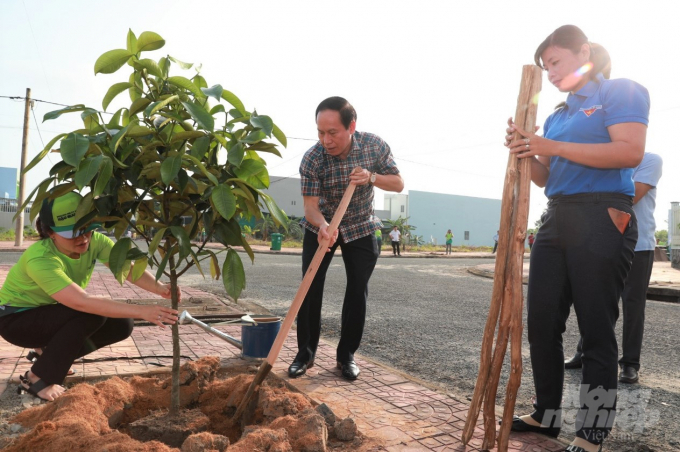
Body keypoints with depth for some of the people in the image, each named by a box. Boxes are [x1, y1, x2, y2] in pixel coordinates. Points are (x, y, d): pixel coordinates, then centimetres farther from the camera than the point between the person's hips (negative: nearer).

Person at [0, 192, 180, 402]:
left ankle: (50, 351, 10)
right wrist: (142, 311, -52)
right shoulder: (40, 259, -36)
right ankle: (37, 378, -13)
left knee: (121, 325, -9)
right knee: (91, 315, -31)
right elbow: (83, 302, -46)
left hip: (53, 313, 7)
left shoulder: (94, 241, -17)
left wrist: (159, 287, -49)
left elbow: (128, 268, -28)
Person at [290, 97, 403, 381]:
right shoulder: (312, 159, -25)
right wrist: (322, 226, -48)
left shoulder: (375, 146, -19)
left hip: (361, 228, 1)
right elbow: (310, 205, -26)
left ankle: (347, 356, 15)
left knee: (357, 292, 1)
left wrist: (372, 177, -29)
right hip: (320, 226, -1)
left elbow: (398, 184, -9)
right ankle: (305, 353, 10)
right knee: (310, 289, -6)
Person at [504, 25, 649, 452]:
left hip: (602, 219, -7)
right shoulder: (556, 117, 19)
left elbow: (630, 152, -17)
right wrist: (527, 152, 0)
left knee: (596, 329, -1)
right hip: (556, 221, 8)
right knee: (542, 323, 7)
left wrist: (554, 148, -18)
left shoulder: (620, 91, -1)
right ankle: (547, 415, 22)